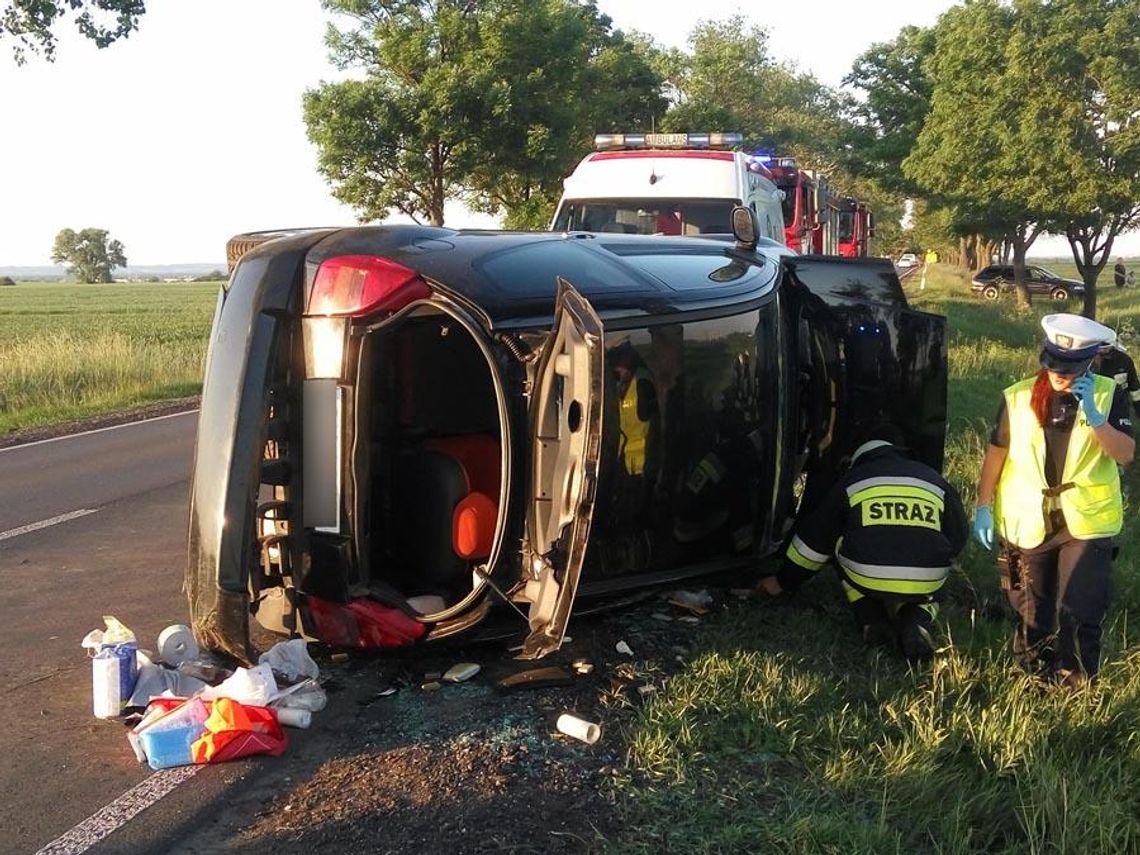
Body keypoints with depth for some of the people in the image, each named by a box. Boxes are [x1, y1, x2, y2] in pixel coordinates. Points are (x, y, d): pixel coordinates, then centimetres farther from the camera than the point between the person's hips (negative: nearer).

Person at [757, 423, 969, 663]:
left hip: (868, 580, -1)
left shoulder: (851, 481, 17)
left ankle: (871, 620, 13)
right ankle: (917, 617, 1)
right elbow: (959, 536, 26)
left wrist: (783, 581, 35)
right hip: (927, 584, 1)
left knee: (843, 546, 30)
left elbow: (814, 539, 23)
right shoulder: (933, 479, 21)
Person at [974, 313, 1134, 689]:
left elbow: (1125, 453, -15)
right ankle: (1034, 674, 32)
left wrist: (1093, 414, -27)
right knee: (1032, 610, 13)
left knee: (1079, 612, -3)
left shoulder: (1109, 395, -6)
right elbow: (996, 452, 3)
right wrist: (984, 506, 2)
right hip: (1026, 522, 2)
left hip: (1088, 522, -1)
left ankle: (1076, 685, 15)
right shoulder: (1018, 397, -3)